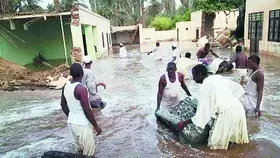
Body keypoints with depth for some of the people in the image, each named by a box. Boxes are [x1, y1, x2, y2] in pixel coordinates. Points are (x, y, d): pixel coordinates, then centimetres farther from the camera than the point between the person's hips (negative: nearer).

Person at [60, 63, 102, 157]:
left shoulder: (66, 86, 1)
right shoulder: (81, 88, -23)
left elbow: (63, 105, 12)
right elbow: (87, 110, -22)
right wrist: (96, 126, -12)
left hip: (71, 123, 8)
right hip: (82, 124, -8)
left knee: (79, 149, 23)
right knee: (89, 152, 7)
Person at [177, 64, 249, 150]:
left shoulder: (204, 87, -7)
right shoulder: (218, 77, 14)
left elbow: (202, 112, -9)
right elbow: (238, 88, 19)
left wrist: (185, 123, -3)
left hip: (227, 113, -8)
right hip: (239, 108, 8)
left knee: (215, 142, 6)